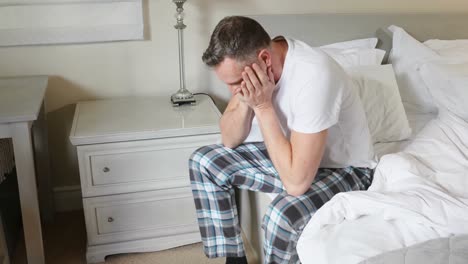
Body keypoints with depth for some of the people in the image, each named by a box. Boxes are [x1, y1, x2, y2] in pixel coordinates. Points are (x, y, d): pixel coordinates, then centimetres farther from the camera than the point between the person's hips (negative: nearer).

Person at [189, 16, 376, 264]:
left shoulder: (314, 76, -35)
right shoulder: (248, 61, -12)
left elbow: (296, 182, -36)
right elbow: (229, 141, -4)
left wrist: (263, 105, -33)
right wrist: (245, 101, -23)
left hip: (344, 169, -7)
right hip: (292, 152, 8)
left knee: (281, 216, -35)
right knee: (204, 162, 0)